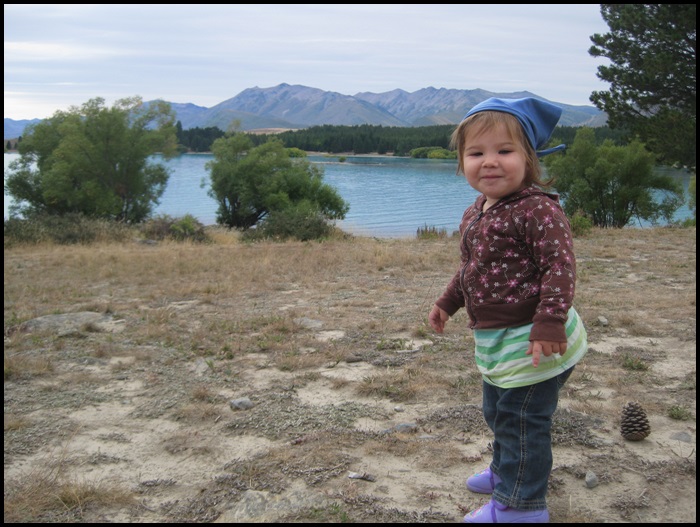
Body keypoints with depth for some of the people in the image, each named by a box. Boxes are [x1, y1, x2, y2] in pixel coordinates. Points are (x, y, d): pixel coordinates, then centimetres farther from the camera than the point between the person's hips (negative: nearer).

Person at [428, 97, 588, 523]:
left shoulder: (538, 209, -21)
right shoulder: (475, 214, 8)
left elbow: (561, 266, -26)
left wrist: (549, 323, -31)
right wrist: (447, 302, 27)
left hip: (532, 342, -9)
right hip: (498, 340, 9)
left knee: (520, 420, 3)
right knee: (498, 412, 25)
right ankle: (508, 471, 49)